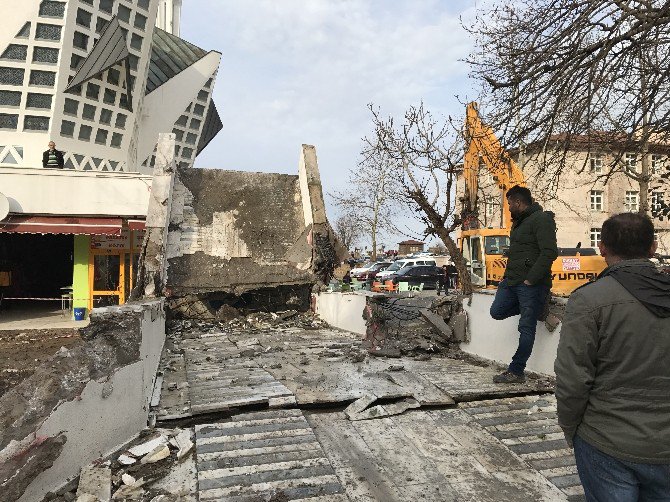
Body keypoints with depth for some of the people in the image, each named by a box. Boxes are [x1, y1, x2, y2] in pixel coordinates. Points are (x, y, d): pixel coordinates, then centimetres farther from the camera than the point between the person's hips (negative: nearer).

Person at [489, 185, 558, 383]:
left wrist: (530, 280, -20)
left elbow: (549, 253, -20)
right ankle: (535, 308, 18)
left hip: (531, 284, -9)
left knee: (526, 328, -3)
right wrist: (507, 276, 15)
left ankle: (516, 372, 2)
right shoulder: (519, 222, 19)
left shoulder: (541, 219, -11)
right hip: (512, 281, 10)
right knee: (497, 312, 5)